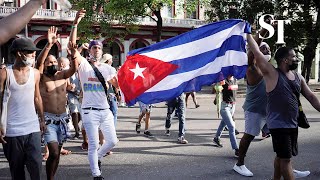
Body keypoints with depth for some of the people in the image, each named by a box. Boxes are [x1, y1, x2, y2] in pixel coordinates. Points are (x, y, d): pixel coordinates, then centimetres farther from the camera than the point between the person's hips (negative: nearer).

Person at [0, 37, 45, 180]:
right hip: (12, 130, -2)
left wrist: (42, 120, 11)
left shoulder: (35, 73, 5)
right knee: (16, 168, 9)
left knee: (36, 165, -5)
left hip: (33, 128, 2)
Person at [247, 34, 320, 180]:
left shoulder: (298, 77, 8)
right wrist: (248, 34, -12)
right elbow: (257, 53, -15)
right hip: (278, 124, -7)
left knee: (281, 156, 18)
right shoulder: (272, 74, -11)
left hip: (292, 124, 7)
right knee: (286, 158, -3)